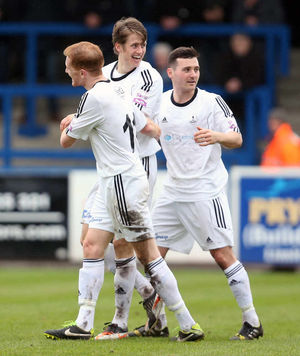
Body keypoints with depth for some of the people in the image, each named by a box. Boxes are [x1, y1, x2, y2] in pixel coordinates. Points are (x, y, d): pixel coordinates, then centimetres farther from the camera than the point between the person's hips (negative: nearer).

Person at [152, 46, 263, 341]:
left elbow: (237, 139, -8)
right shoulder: (160, 102, 5)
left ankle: (252, 322, -2)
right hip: (172, 192, 5)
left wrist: (216, 136, -29)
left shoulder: (211, 102, -8)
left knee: (223, 255, -9)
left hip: (205, 192, -5)